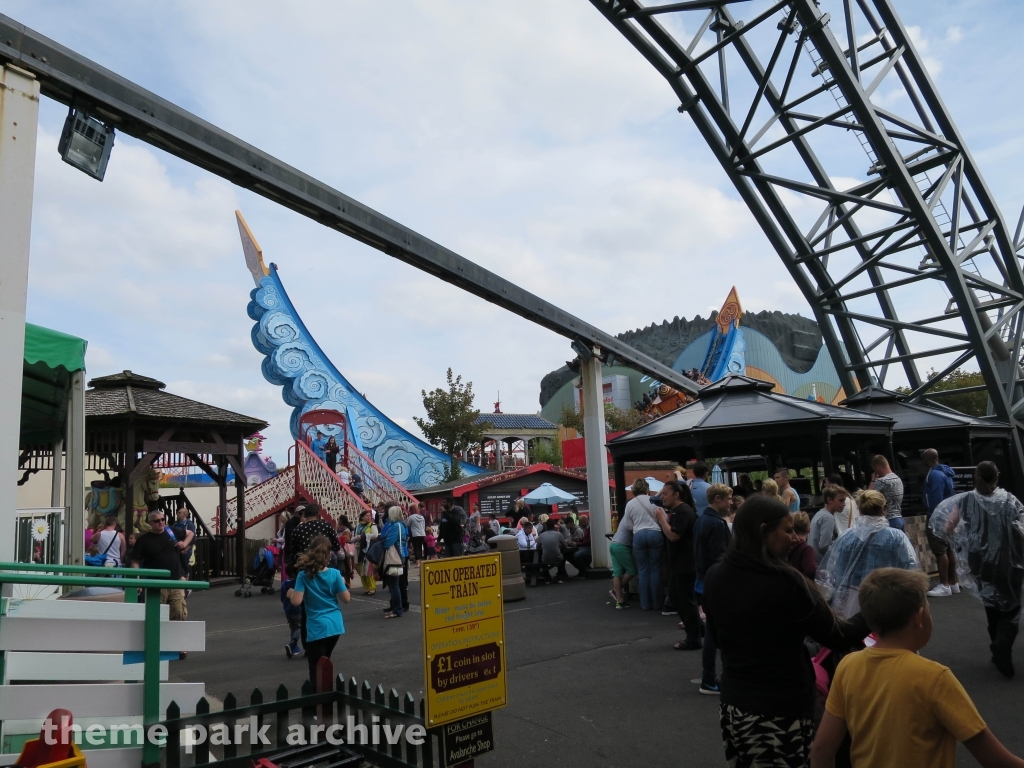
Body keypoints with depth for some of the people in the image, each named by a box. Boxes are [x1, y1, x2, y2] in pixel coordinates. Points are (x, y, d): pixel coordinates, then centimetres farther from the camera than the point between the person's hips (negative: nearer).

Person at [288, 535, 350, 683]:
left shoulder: (304, 575, -9)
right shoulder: (334, 574, -3)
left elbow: (296, 601, -15)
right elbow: (346, 598, -2)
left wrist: (290, 593, 6)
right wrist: (342, 584, 15)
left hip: (317, 628, -4)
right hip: (335, 626, 4)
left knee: (316, 671, 2)